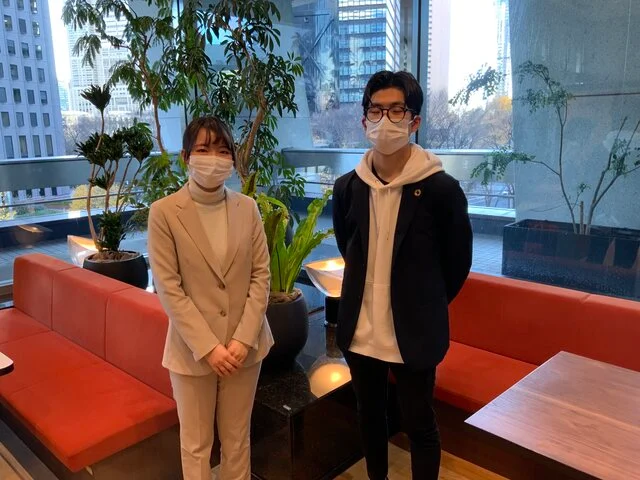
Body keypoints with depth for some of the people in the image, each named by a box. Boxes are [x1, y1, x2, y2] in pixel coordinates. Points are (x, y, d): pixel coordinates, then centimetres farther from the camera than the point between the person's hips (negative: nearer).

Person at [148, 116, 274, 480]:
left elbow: (261, 275, -1)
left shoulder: (247, 208, 0)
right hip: (192, 349, -2)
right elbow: (169, 289, -12)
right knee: (196, 443, 15)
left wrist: (243, 339, -10)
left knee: (237, 437, 18)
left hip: (245, 344, 3)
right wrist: (208, 347, -15)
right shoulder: (164, 212, -9)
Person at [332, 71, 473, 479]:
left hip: (413, 332, -4)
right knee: (370, 417, 22)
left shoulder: (442, 189, -15)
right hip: (360, 330, 4)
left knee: (420, 426, 13)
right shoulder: (347, 188, -3)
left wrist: (425, 306, 6)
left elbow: (457, 263, -3)